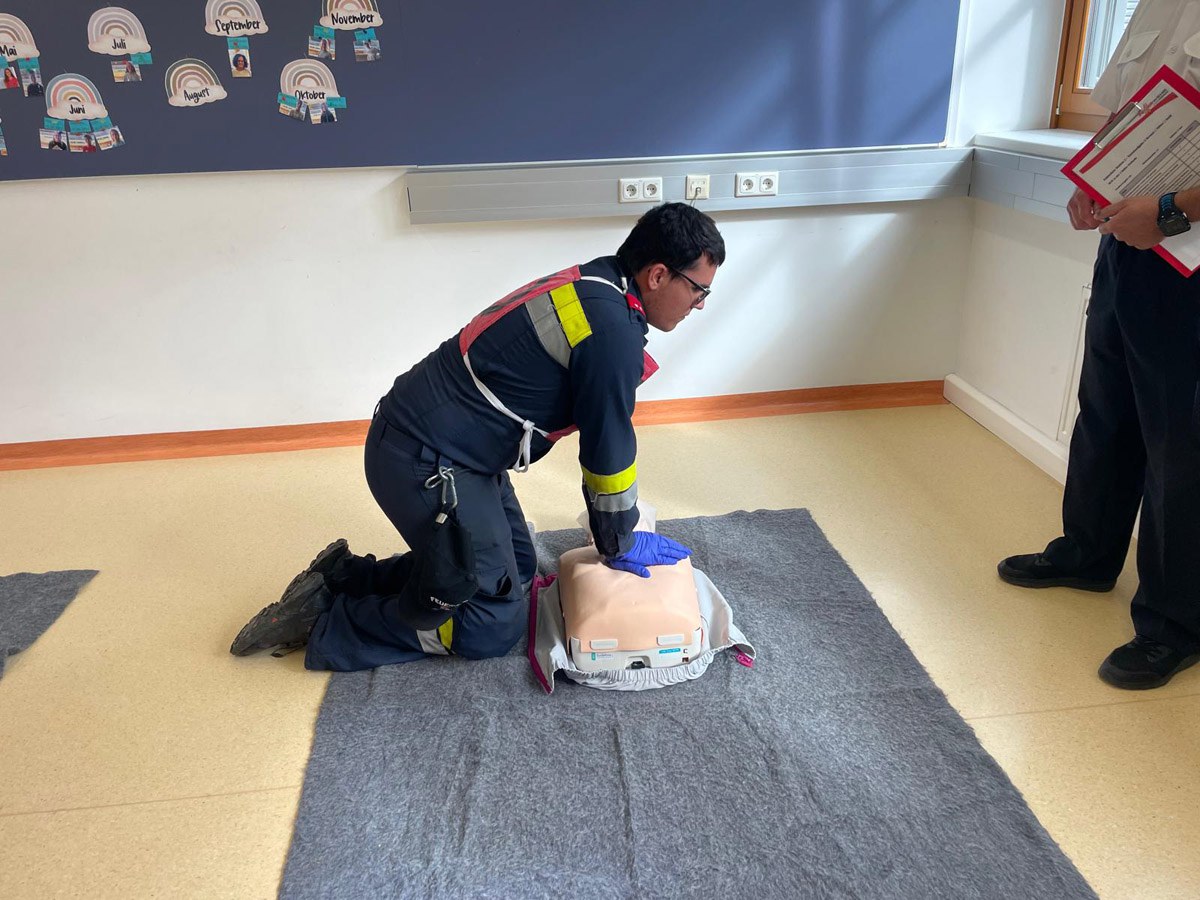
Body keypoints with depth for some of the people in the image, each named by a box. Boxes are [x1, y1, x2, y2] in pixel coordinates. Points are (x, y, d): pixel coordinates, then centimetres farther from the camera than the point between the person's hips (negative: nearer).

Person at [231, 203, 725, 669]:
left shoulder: (590, 287, 10)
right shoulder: (612, 329, -21)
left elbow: (604, 439, 17)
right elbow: (607, 449, -13)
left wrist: (619, 525, 20)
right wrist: (620, 547, 4)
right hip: (424, 463, -10)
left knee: (516, 568, 17)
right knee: (496, 624, -2)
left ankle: (346, 577, 19)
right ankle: (323, 621, 4)